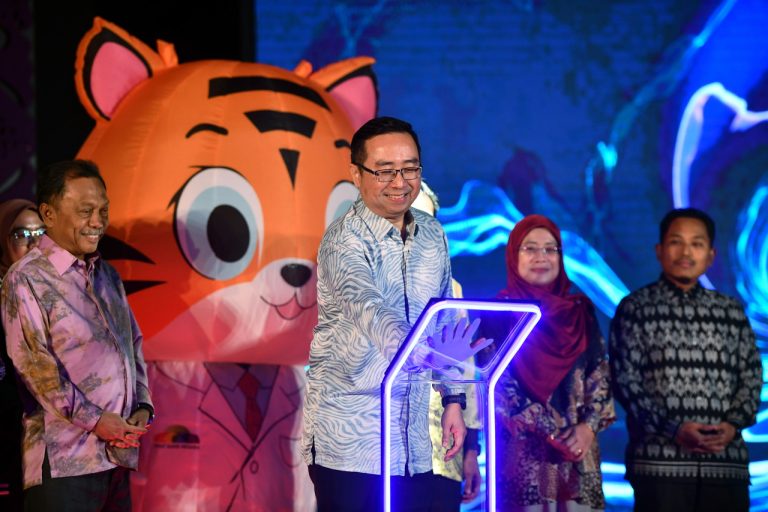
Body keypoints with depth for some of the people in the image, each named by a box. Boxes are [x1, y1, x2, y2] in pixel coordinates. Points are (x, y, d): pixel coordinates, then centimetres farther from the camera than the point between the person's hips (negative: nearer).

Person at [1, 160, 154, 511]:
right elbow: (35, 364, -13)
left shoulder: (108, 276, 18)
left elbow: (134, 345, 22)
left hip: (118, 454, 7)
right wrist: (95, 420, -16)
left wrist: (142, 406, 5)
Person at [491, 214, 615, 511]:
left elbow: (600, 375, 10)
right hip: (523, 452, -3)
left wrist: (590, 426, -7)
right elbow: (496, 383, -5)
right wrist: (546, 434, -11)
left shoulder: (581, 311, 13)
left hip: (577, 450, 4)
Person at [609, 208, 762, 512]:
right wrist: (672, 428, -12)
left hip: (726, 459, 3)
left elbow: (751, 376, 14)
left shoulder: (732, 311, 16)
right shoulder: (635, 307, 6)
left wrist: (734, 424, -6)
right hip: (660, 460, -3)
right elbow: (624, 379, -1)